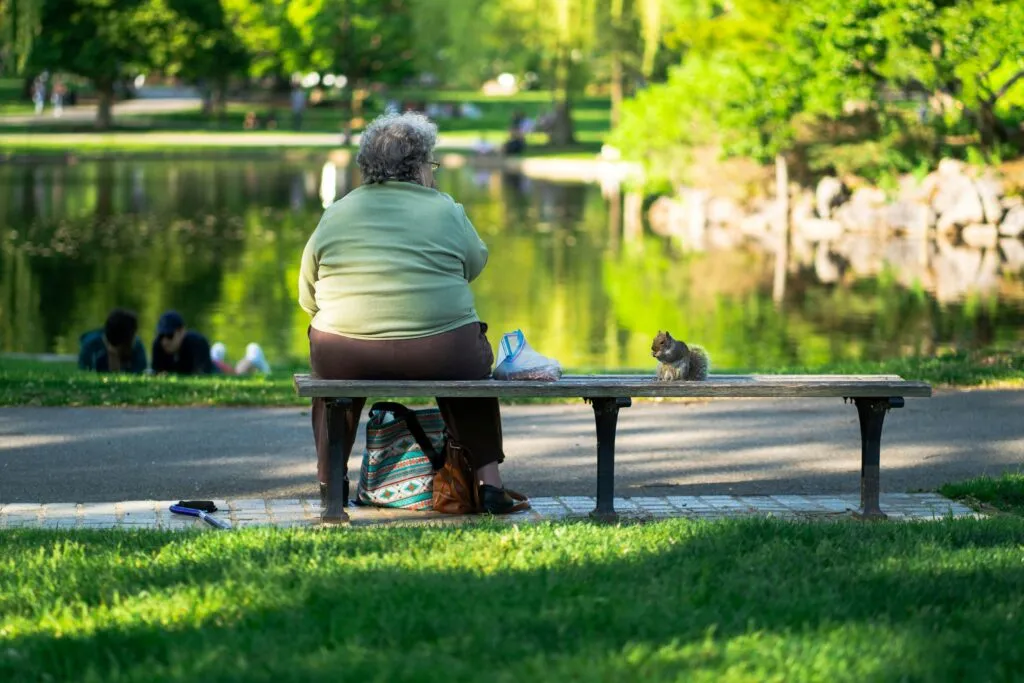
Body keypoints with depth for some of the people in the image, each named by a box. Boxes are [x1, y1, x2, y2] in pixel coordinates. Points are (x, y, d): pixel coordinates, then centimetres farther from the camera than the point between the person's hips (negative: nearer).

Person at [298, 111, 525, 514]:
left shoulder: (335, 215, 5)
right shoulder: (446, 211, -2)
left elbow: (308, 298, 9)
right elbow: (475, 263, 12)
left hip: (348, 360, 1)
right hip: (441, 359, -1)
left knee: (329, 354, 35)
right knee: (473, 360, 31)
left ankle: (330, 483, 36)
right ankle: (489, 480, 25)